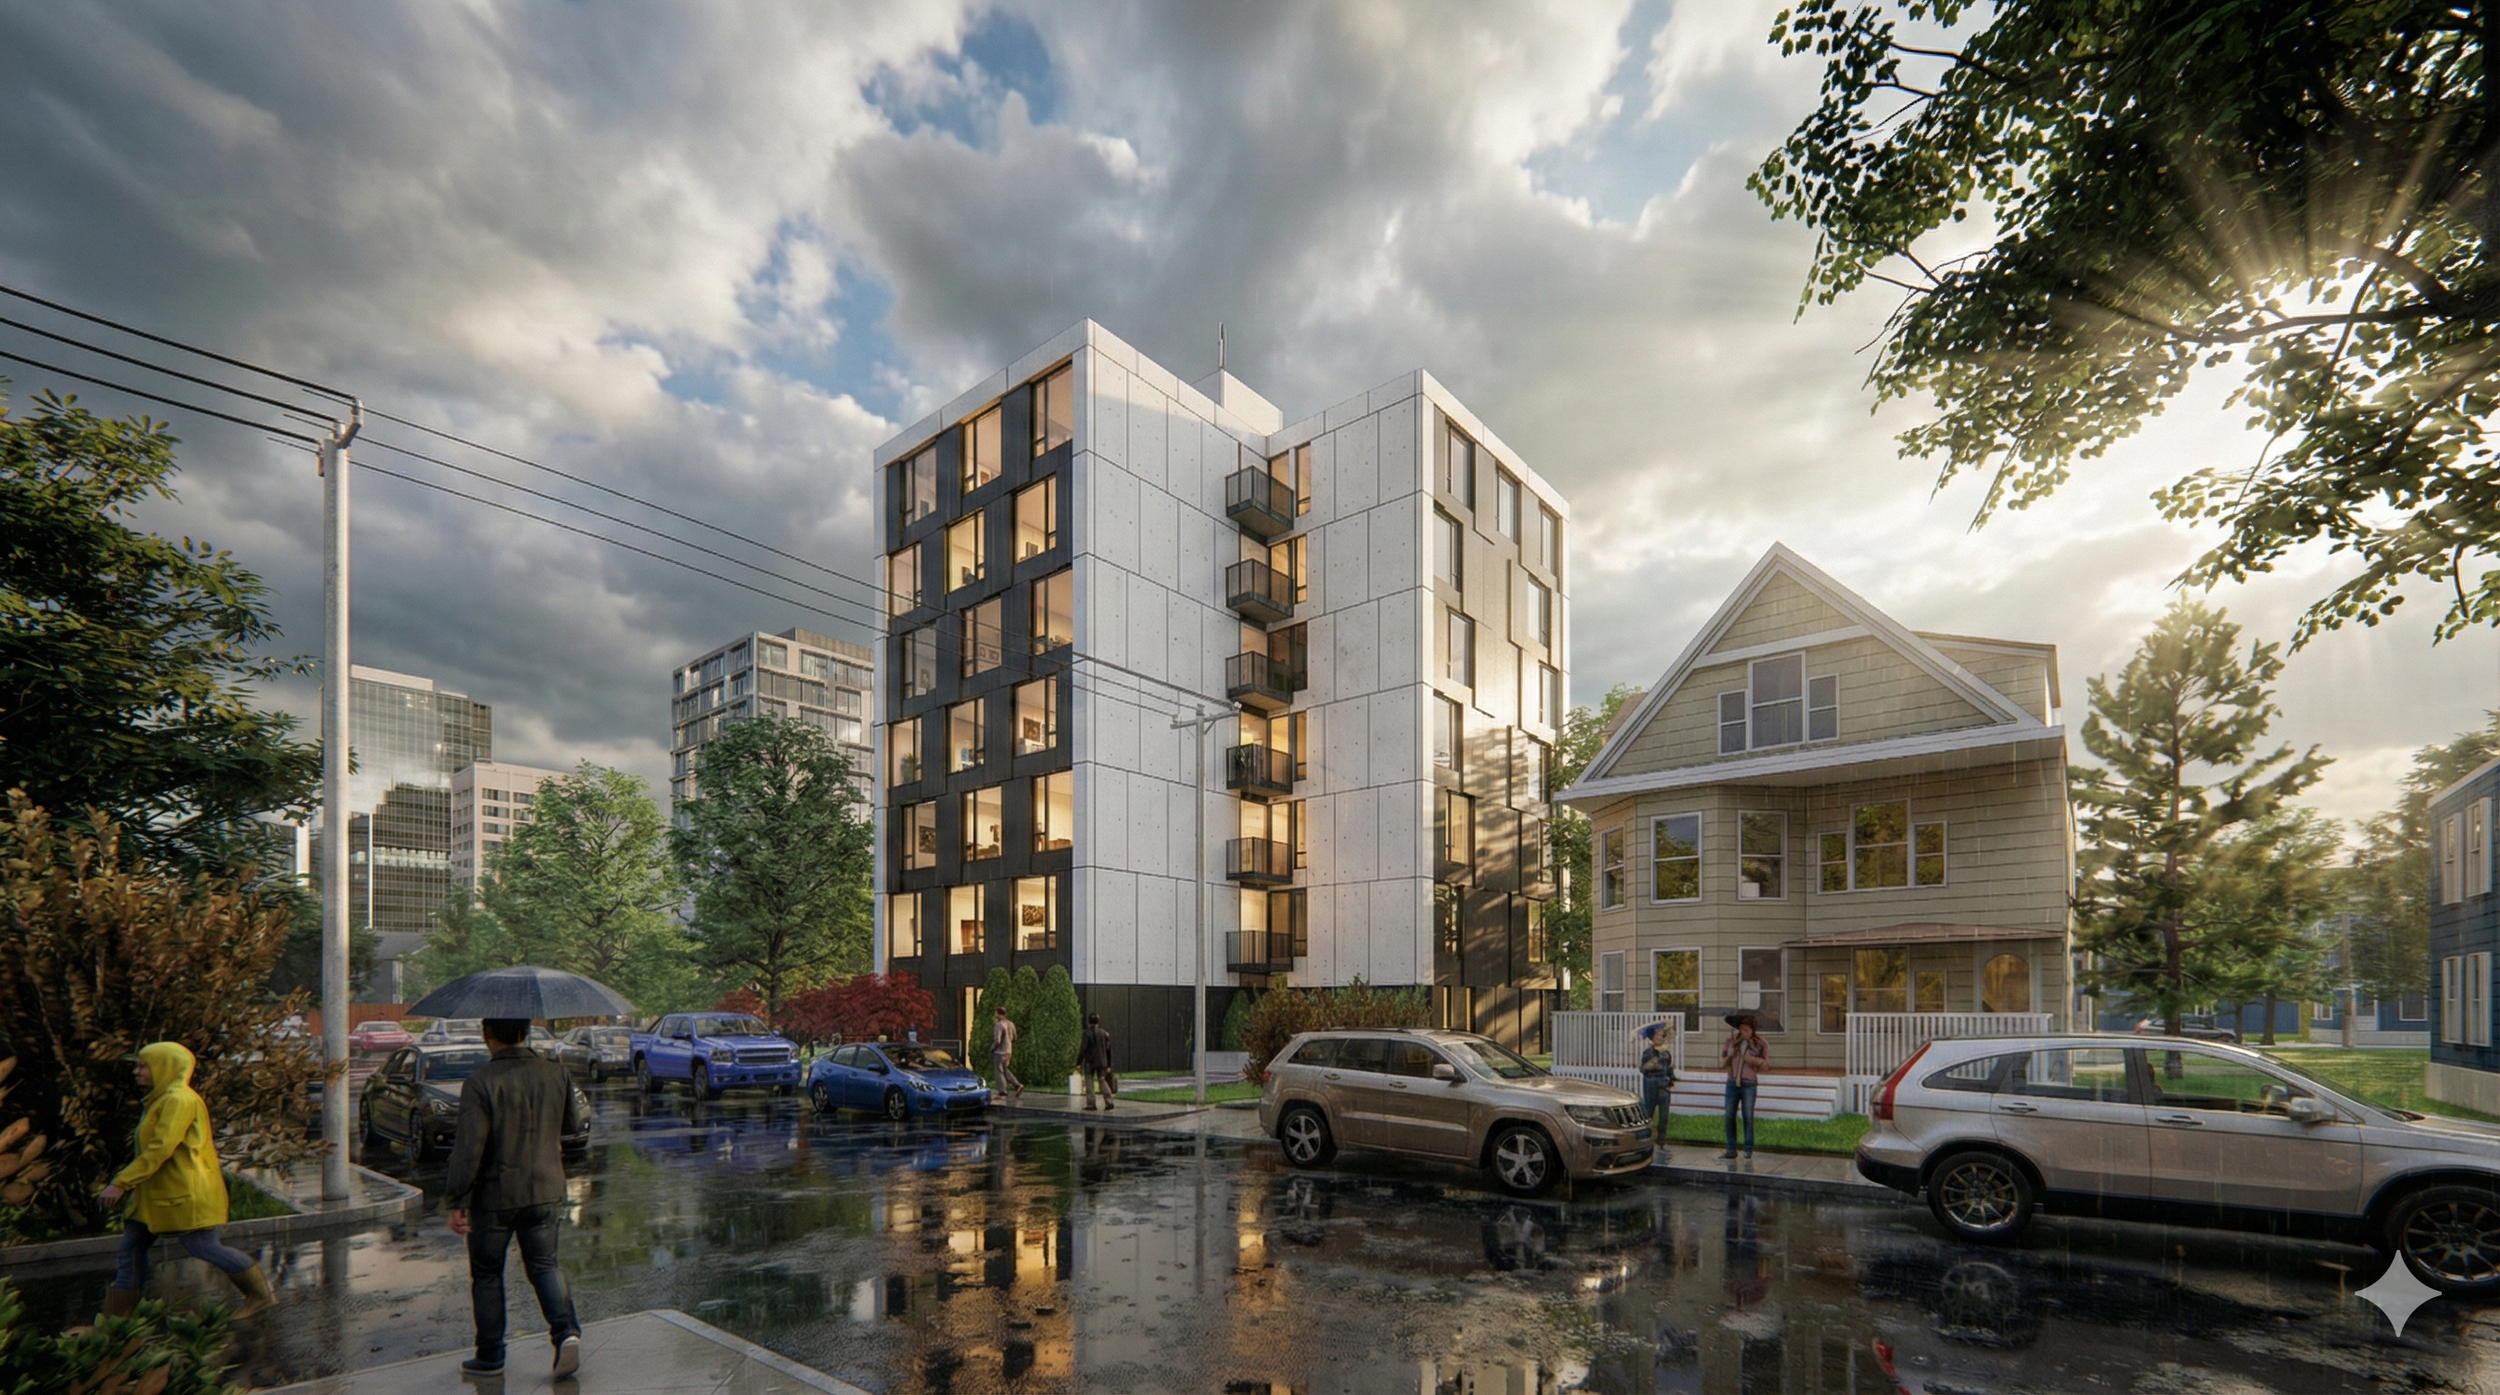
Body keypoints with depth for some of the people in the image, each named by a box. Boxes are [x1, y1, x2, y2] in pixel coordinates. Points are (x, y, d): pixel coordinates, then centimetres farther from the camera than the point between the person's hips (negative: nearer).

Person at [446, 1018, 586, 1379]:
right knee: (544, 1264, 14)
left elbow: (468, 1149, -19)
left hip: (494, 1196, -3)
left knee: (487, 1274, 15)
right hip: (546, 1192, 3)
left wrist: (457, 1201, -11)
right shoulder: (555, 1074, -1)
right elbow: (571, 1125, 13)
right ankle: (566, 1330, -6)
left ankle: (490, 1356, 22)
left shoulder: (480, 1083, -16)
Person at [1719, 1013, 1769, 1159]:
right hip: (1732, 1083, 2)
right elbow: (1723, 1063, 11)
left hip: (1749, 1084, -2)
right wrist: (1728, 1057, -10)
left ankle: (1748, 1150, 9)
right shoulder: (1731, 1040, 3)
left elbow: (1765, 1066, 3)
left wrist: (1756, 1061, -16)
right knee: (1729, 1117, 1)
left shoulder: (1760, 1044, -2)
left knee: (1748, 1117, -1)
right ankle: (1731, 1150, 7)